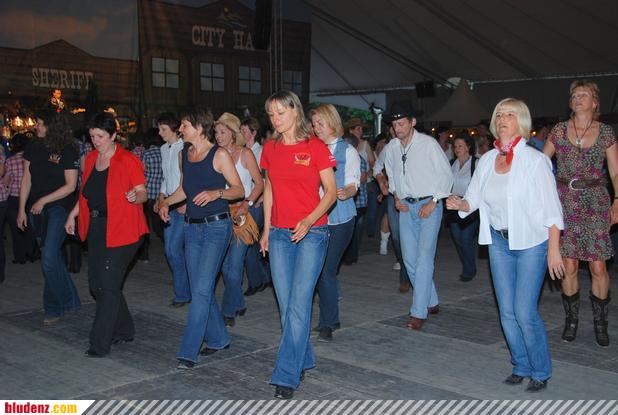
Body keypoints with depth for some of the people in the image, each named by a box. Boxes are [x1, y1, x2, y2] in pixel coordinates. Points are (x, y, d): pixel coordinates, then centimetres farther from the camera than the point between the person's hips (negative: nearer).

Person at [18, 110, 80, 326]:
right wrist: (22, 209, 5)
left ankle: (54, 308, 2)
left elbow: (70, 185, -11)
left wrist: (43, 200, -13)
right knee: (52, 257, 13)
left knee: (49, 257, -13)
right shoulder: (32, 148, 5)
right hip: (37, 209, 6)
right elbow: (26, 180, 8)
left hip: (59, 207, -6)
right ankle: (69, 299, 29)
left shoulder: (67, 151, -10)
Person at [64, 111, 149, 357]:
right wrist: (72, 215, 15)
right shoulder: (90, 159, 12)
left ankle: (100, 343, 1)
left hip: (121, 230, -8)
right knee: (96, 283, 11)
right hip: (96, 228, 8)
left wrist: (136, 196, -30)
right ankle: (124, 330, 28)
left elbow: (143, 194, -9)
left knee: (108, 285, -8)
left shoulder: (128, 161, -9)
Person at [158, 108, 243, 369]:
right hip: (192, 227, 7)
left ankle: (188, 353, -7)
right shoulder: (184, 154, 12)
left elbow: (239, 189, -7)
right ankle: (218, 339, 27)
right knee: (200, 289, 11)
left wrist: (216, 193, -24)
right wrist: (166, 202, 7)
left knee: (202, 289, -10)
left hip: (216, 226, -7)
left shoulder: (219, 155, -8)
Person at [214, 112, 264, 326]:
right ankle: (238, 305, 25)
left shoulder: (245, 154, -3)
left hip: (242, 212, -5)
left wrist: (248, 203, -17)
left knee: (234, 264, -7)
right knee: (225, 264, 8)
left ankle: (228, 311, 4)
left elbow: (259, 183, -4)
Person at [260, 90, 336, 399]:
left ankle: (287, 375, -2)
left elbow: (331, 191, -6)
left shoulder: (315, 147, -6)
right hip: (279, 234, 5)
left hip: (311, 232, -5)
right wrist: (266, 229, 14)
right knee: (286, 304, 9)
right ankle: (304, 360, 26)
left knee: (299, 303, -9)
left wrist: (309, 220, -19)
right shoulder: (270, 149, 9)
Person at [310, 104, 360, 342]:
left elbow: (353, 185, -8)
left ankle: (327, 325, 4)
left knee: (326, 270, -7)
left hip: (339, 218, -5)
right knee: (319, 269, 8)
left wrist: (346, 192, -29)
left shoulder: (347, 151, -2)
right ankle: (332, 317, 25)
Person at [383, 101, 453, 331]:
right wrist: (396, 197, 6)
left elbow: (446, 175, -7)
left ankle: (419, 312, -9)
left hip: (428, 205, -6)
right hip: (406, 207, 6)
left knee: (424, 258, -11)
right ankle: (431, 302, 24)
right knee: (410, 259, 8)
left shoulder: (428, 144, -11)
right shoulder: (391, 148, 4)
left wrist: (432, 202, -12)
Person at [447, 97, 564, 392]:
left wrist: (553, 250, -14)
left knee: (525, 311, -8)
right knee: (507, 311, 9)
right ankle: (521, 366, 27)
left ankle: (541, 371, 13)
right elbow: (474, 199, 8)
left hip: (531, 242, -5)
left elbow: (551, 209, -11)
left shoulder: (534, 160, -11)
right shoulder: (487, 160, 4)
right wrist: (460, 204, -14)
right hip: (499, 241, 5)